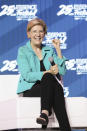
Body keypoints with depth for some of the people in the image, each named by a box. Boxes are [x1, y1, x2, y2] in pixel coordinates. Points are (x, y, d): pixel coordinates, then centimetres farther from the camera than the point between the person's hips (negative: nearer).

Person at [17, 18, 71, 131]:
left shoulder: (49, 50, 18)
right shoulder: (23, 51, 5)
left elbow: (62, 71, 7)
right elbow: (27, 76, -9)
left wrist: (58, 49, 2)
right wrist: (48, 72, -20)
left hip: (48, 87, 4)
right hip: (30, 90, -4)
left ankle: (45, 113, -49)